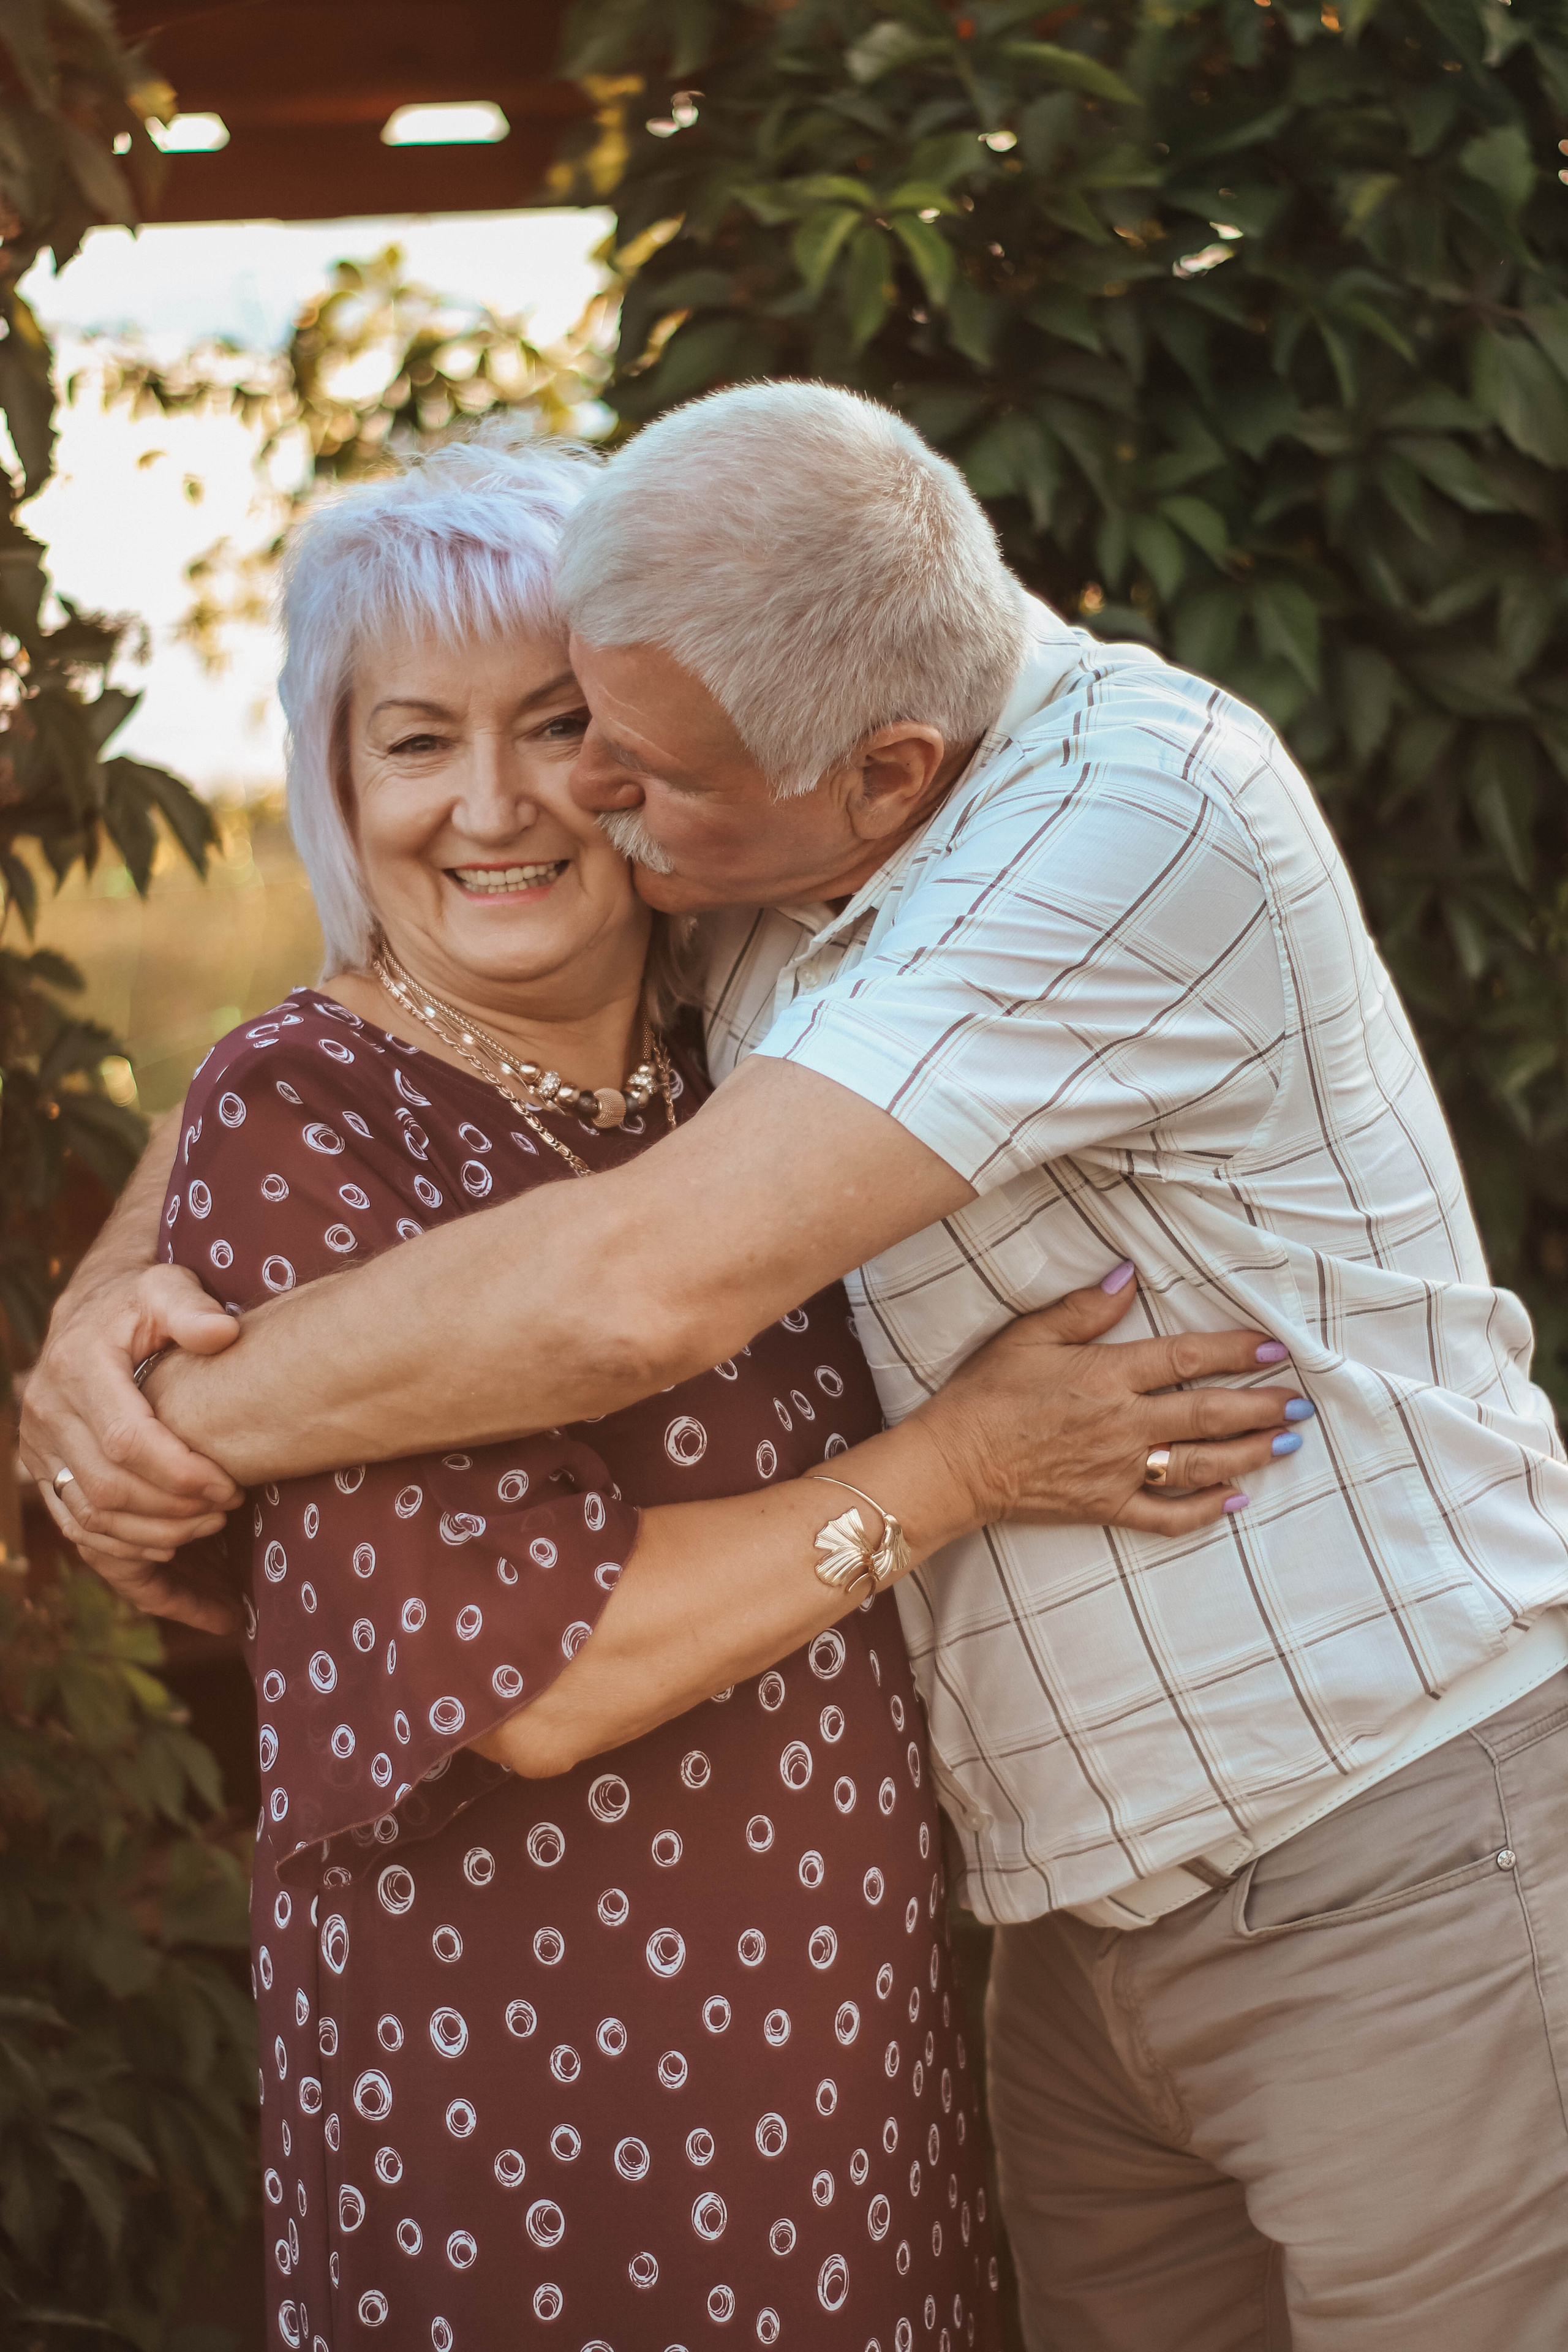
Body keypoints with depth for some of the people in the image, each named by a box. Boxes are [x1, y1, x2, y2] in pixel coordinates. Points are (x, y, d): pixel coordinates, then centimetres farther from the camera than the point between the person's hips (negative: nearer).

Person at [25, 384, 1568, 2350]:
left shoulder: (1139, 809, -25)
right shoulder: (744, 867, -1)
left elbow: (650, 1288, -30)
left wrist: (187, 1422, -17)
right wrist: (107, 1308, -9)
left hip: (1406, 1860, -7)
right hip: (1089, 1908, 7)